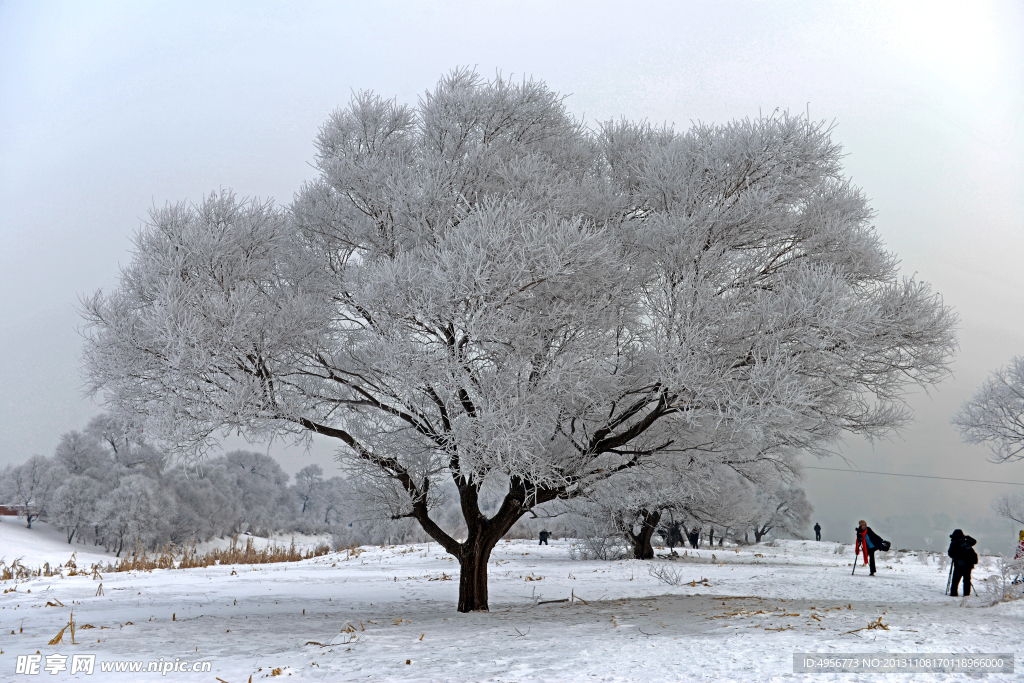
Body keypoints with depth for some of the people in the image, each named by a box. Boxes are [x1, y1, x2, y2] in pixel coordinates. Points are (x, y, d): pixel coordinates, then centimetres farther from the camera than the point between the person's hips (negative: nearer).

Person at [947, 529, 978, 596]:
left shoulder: (954, 543, -5)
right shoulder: (967, 541, 9)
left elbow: (950, 554, -9)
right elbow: (974, 541, 30)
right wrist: (967, 537, 39)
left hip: (959, 564, -5)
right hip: (969, 564, 5)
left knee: (955, 580, 0)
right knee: (967, 579, 13)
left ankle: (953, 593, -3)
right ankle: (967, 593, 11)